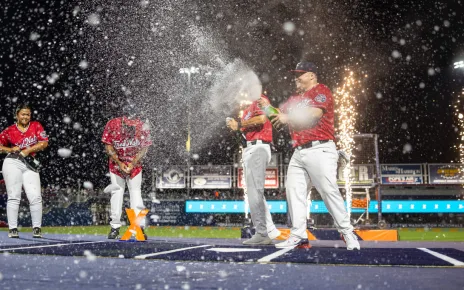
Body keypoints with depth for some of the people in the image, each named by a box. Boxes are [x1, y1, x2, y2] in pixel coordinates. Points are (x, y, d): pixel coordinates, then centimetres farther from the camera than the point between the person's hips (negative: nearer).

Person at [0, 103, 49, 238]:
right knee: (14, 196, -4)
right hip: (12, 163, -1)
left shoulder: (36, 126, 8)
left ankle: (37, 228, 1)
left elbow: (44, 143, 0)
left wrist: (28, 150, -8)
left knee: (35, 197, -7)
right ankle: (12, 228, 0)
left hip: (30, 165, 1)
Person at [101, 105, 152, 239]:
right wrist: (119, 163, -20)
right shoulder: (112, 125, -20)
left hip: (134, 164, 0)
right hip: (116, 162, 0)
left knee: (136, 192, -6)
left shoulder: (143, 127, -19)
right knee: (117, 191, 0)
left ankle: (139, 227, -5)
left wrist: (133, 163, -20)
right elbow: (108, 147, -11)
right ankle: (115, 227, 7)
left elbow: (144, 148, -10)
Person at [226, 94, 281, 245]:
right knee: (254, 192, 13)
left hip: (258, 148, -11)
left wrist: (239, 124, -15)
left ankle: (262, 233, -11)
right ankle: (270, 231, 16)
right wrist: (237, 126, 5)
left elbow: (262, 118, -24)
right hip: (250, 149, 11)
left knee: (255, 192, -12)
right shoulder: (249, 107, 23)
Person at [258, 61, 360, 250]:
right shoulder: (295, 98, 23)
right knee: (294, 192, 0)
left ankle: (347, 232, -2)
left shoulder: (321, 91, 0)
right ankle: (298, 235, 3)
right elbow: (280, 116, 18)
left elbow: (315, 113, -17)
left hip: (320, 150, -8)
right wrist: (268, 107, -1)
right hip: (299, 153, 8)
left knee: (329, 191, -11)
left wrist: (288, 117, -17)